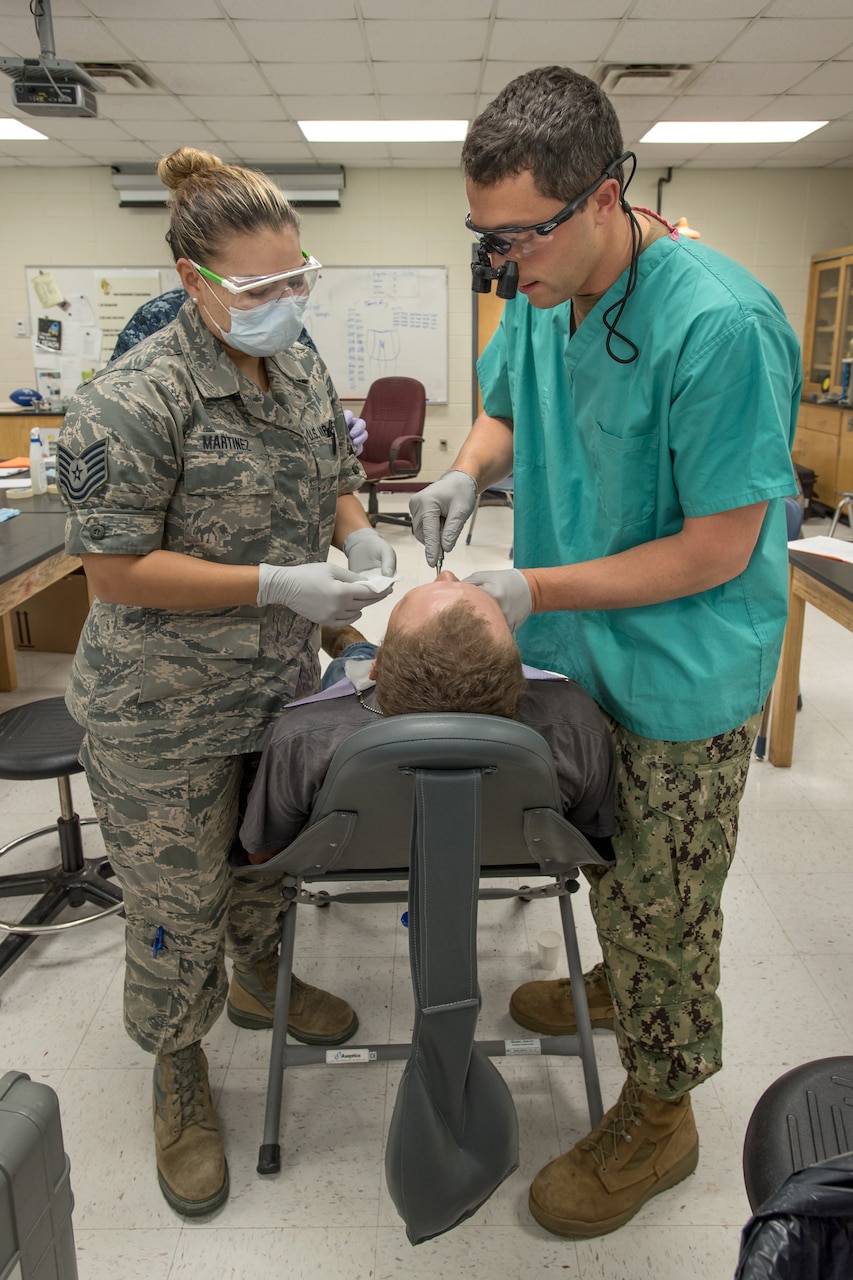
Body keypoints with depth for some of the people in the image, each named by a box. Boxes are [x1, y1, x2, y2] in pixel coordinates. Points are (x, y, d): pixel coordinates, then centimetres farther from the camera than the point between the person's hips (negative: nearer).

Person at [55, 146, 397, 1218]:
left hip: (282, 683, 7)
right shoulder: (133, 401, -21)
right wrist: (275, 586, -27)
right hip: (169, 716, -6)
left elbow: (334, 478, 16)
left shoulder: (301, 372, 3)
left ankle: (260, 977, 55)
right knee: (179, 899, 10)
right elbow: (115, 568, -21)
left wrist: (359, 537, -6)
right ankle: (178, 1070, 37)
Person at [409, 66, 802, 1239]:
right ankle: (616, 985, 57)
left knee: (662, 906, 11)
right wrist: (470, 470, -8)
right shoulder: (543, 295, -4)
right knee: (607, 864, 27)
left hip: (681, 679, -7)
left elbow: (718, 548, -23)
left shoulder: (720, 325, -27)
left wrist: (535, 591, -22)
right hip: (578, 656, 7)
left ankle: (658, 1119, 36)